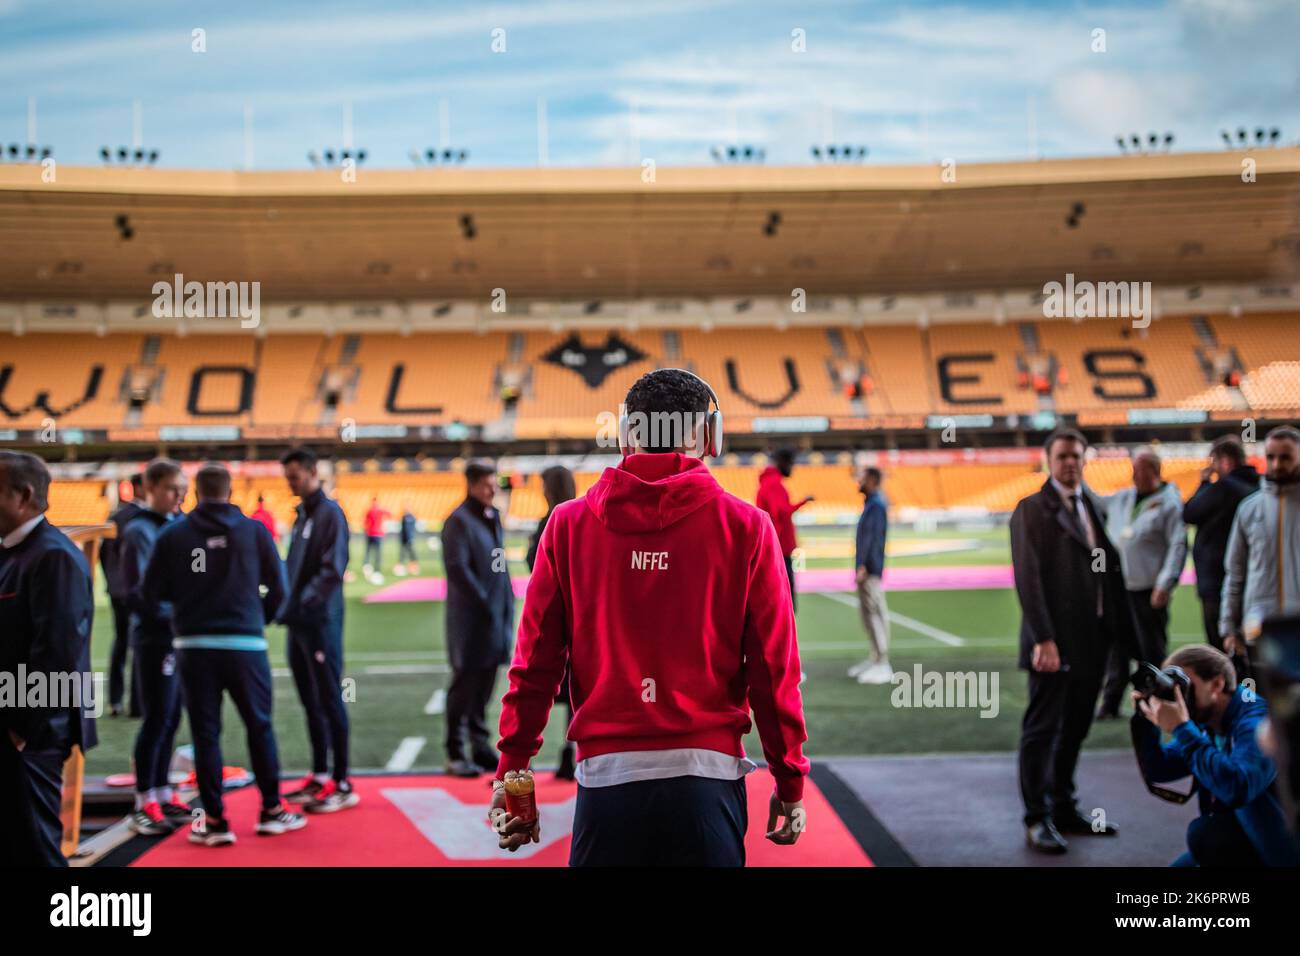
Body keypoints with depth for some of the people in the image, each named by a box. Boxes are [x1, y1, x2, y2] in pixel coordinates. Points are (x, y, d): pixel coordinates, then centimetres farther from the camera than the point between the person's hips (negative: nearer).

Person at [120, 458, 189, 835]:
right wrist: (174, 613, -20)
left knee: (171, 718, 12)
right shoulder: (139, 531, -10)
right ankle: (144, 805, 4)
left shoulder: (175, 527, 12)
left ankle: (162, 794, 22)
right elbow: (137, 593, -14)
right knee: (156, 719, -4)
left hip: (179, 636, 7)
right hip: (154, 636, -7)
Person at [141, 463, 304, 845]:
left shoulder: (173, 534, 0)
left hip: (193, 647, 0)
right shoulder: (253, 531, 0)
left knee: (205, 733, 7)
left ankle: (214, 820, 11)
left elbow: (151, 594, 1)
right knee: (260, 727, 12)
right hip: (245, 645, 0)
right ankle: (271, 812, 19)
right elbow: (277, 588, 2)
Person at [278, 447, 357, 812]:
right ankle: (320, 775, 22)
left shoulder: (330, 513, -10)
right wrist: (287, 605, 5)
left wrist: (303, 603, -21)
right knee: (310, 701, 13)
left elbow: (333, 570, -18)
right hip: (299, 624, 8)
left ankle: (342, 785, 0)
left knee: (330, 700, -5)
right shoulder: (302, 514, 16)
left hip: (321, 622, -8)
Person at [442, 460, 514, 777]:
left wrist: (507, 604, 9)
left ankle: (480, 747, 21)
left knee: (484, 683, 13)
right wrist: (485, 603, -16)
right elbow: (458, 569, -17)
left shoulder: (493, 516, 15)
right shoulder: (459, 521, -11)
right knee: (465, 682, -1)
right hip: (470, 619, -7)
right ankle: (456, 754, 7)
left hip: (496, 616, 7)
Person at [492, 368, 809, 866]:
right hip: (708, 775, -1)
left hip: (606, 774, 1)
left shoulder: (567, 525, 2)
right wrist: (790, 784, 7)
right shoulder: (746, 526, -2)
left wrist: (511, 771, 8)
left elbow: (535, 663, 1)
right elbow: (773, 669, -2)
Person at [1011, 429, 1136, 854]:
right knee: (1042, 729, -1)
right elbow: (1028, 579, -14)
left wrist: (1123, 632, 7)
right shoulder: (1032, 510, -6)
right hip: (1055, 643, -7)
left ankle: (1064, 809, 26)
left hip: (1093, 640, 7)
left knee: (1075, 728, 14)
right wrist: (1043, 639, -21)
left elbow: (1111, 571, 13)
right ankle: (1037, 820, 7)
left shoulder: (1093, 508, 15)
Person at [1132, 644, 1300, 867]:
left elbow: (1236, 789, -42)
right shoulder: (1207, 725, 1)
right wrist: (1144, 720, -10)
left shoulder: (1258, 721, -25)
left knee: (1203, 833, -29)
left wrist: (1182, 729, -38)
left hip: (1278, 851, -9)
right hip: (1241, 842, 9)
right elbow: (1156, 771, 5)